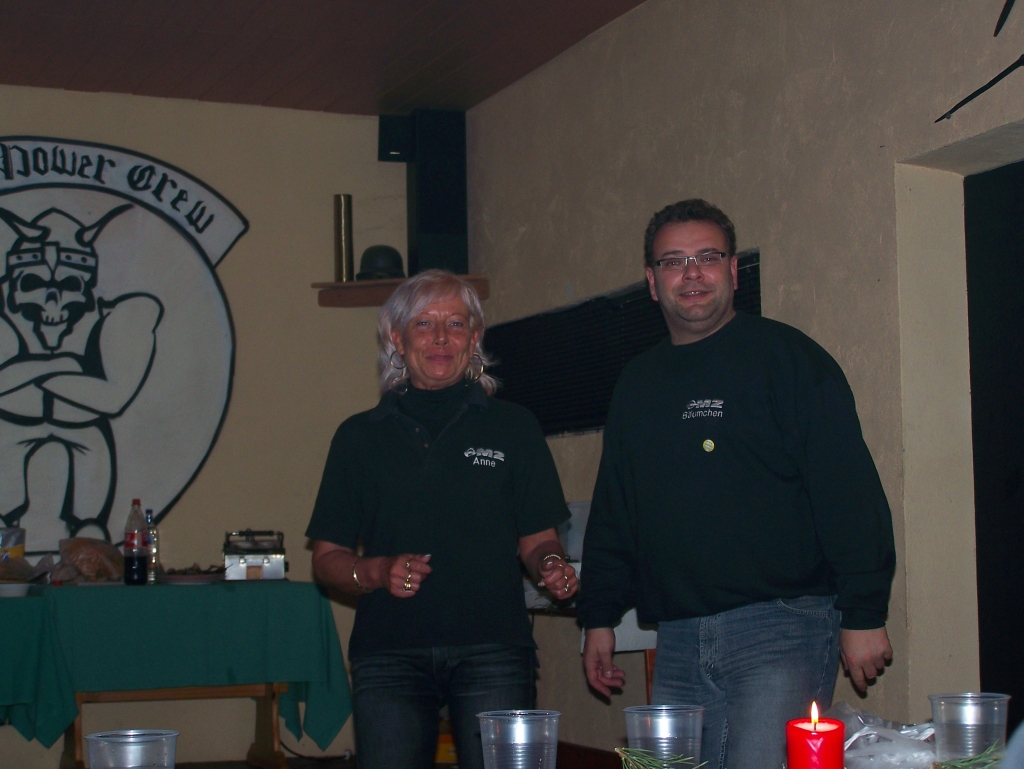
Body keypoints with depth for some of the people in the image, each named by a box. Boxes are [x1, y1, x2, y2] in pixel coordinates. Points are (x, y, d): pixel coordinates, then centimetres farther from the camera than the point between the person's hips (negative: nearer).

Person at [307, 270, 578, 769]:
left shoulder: (513, 427, 11)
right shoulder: (360, 436, 12)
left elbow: (537, 540, 12)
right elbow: (327, 559, 12)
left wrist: (551, 565, -11)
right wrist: (377, 572, -8)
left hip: (492, 651, -1)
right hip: (389, 654, 1)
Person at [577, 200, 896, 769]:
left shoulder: (785, 356, -1)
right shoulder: (638, 384, 17)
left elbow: (851, 490, -7)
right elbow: (613, 513, 24)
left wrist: (863, 614, -12)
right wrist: (600, 616, 18)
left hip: (782, 626, -5)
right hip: (678, 645, 6)